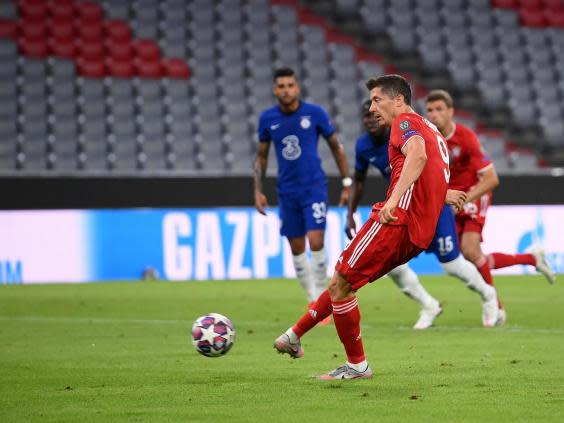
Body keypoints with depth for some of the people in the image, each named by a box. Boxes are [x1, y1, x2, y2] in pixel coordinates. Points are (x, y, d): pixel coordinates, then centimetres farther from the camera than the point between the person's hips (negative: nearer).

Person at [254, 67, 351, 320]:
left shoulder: (315, 113, -7)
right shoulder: (267, 118, 0)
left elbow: (336, 147, 2)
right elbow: (262, 156, 12)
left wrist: (347, 183, 1)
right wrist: (258, 190, 5)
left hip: (314, 188, -3)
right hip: (287, 192, 3)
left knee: (316, 243, -15)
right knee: (296, 250, 6)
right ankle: (313, 301, 20)